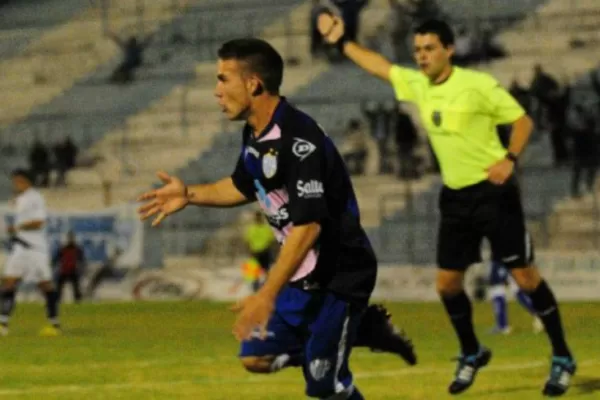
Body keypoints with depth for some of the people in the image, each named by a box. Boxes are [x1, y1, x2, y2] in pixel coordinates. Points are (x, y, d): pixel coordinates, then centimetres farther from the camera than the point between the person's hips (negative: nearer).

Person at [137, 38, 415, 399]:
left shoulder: (298, 139, -27)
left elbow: (308, 225, -32)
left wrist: (268, 295, -33)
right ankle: (361, 328, 19)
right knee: (257, 357, 10)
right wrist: (190, 194, 13)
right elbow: (244, 187, 24)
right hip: (303, 274, 9)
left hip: (339, 273, -9)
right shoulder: (256, 134, 3)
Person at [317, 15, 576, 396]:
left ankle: (562, 359, 6)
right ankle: (471, 353, 28)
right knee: (447, 282, 6)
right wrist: (341, 41, 18)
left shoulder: (479, 84, -15)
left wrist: (509, 159, -24)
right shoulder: (416, 84, 3)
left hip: (493, 192, -6)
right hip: (455, 197, 6)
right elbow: (379, 64, 19)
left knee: (526, 277, -5)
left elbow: (523, 120, -9)